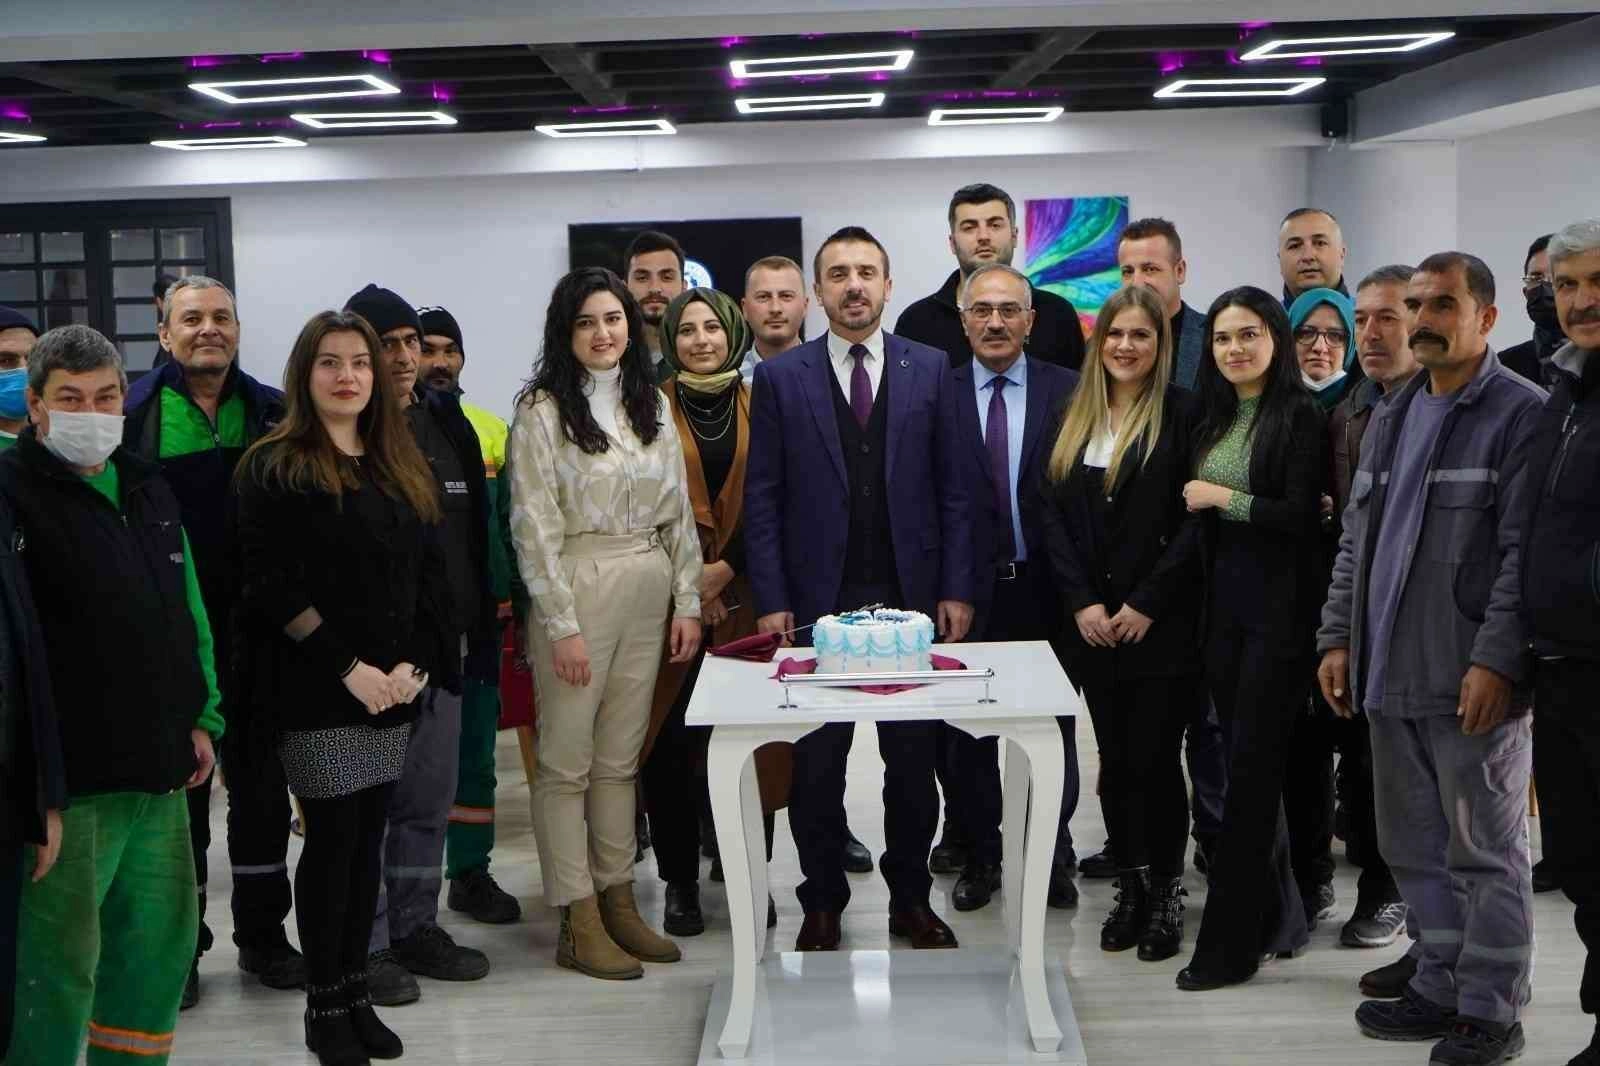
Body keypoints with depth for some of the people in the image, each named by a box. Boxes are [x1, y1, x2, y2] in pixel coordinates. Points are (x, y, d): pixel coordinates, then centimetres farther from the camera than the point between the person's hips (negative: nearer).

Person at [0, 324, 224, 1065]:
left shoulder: (149, 492, 15)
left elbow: (190, 612, 22)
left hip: (162, 778, 7)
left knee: (162, 944, 15)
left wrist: (202, 716, 14)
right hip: (69, 784, -7)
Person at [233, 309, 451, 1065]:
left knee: (368, 838, 9)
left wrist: (414, 664, -4)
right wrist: (348, 667, -16)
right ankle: (324, 1005, 10)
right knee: (334, 838, -2)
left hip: (394, 689, 5)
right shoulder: (273, 469, -4)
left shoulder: (404, 469, 14)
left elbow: (430, 577, 11)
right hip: (316, 690, -5)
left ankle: (357, 992, 18)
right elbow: (271, 586, -12)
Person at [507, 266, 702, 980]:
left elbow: (679, 512, 13)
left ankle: (618, 902, 21)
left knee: (620, 759, 12)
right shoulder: (543, 410, -6)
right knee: (567, 761, 1)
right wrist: (561, 624, -14)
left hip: (649, 596, 5)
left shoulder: (653, 405, 11)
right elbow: (533, 525, -10)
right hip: (576, 591, -5)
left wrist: (686, 601, 6)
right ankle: (579, 923, 7)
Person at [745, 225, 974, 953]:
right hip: (817, 602, -1)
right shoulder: (779, 378, 2)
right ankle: (822, 904, 20)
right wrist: (771, 600, -6)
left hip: (910, 597, 1)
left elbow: (952, 488, 4)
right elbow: (763, 500, 1)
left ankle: (911, 899, 23)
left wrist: (955, 589, -1)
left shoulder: (930, 369, 5)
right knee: (816, 766, 6)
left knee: (912, 760, 8)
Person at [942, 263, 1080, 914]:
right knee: (967, 734, 10)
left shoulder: (1066, 390, 1)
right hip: (968, 590, 0)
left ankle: (1052, 856, 26)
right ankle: (979, 855, 25)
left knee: (1052, 731, 11)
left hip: (1045, 586, 0)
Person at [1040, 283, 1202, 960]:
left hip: (1162, 623, -4)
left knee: (1155, 759, -1)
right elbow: (1053, 512, 6)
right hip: (1092, 620, 4)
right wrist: (1082, 602, -4)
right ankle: (1130, 885, 21)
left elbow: (1195, 519, -9)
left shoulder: (1182, 414, -4)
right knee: (1115, 759, 9)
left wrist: (1146, 604, -12)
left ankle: (1167, 891, 14)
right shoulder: (1075, 419, 10)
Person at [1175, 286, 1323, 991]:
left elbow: (1302, 517, -15)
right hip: (1223, 601, 7)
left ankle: (1229, 945, 2)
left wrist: (1223, 497, -12)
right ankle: (1277, 917, 25)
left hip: (1278, 608, -7)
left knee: (1252, 767, -4)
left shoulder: (1299, 416, -8)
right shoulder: (1213, 417, 13)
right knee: (1247, 764, 11)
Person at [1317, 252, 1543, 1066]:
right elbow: (1356, 540, 18)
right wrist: (1339, 637, 12)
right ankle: (1441, 988, 26)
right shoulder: (1390, 417, 16)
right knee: (1416, 848, 14)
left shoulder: (1521, 414, -7)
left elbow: (1523, 553, -14)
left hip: (1471, 679, -7)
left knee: (1484, 850, 3)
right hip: (1391, 672, 7)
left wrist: (1496, 661, -20)